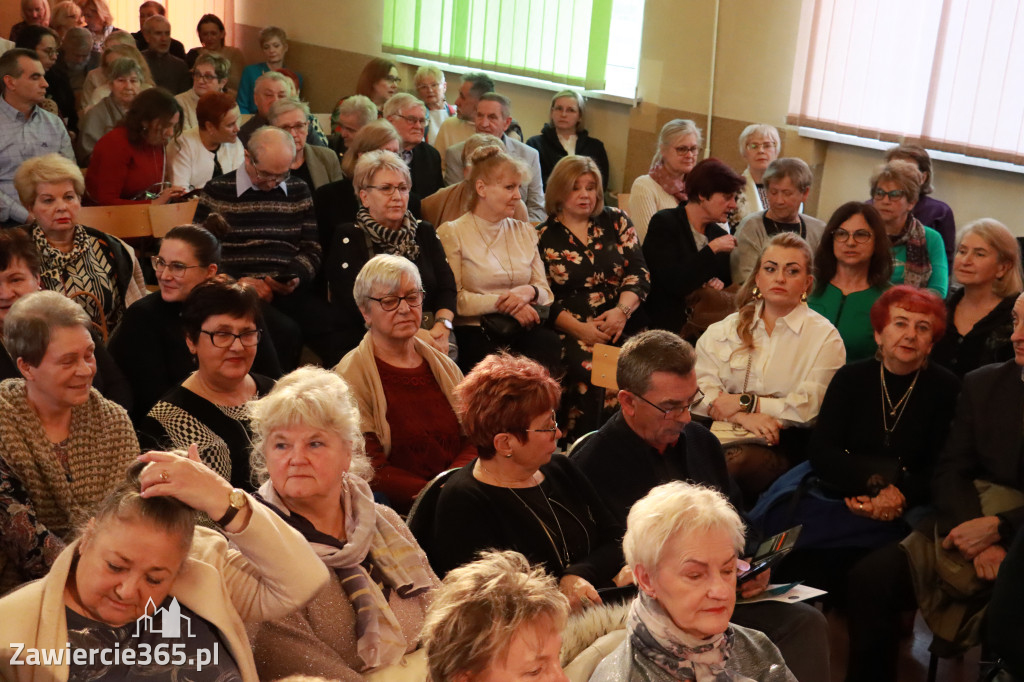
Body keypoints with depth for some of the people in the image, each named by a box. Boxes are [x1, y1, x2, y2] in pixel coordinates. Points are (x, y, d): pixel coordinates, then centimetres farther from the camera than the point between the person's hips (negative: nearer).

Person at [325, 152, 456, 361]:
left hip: (431, 338, 4)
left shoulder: (425, 233, 20)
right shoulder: (348, 239, 4)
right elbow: (357, 303, -9)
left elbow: (446, 286, 10)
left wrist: (442, 325, -13)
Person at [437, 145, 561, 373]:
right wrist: (501, 302, -11)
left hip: (522, 329, 5)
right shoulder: (452, 233, 4)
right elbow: (453, 299, -4)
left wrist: (530, 292, -6)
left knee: (550, 344, -30)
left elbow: (546, 292, 16)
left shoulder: (525, 232, 21)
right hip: (474, 331, -4)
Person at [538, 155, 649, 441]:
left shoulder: (616, 221, 15)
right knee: (587, 367, -33)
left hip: (622, 323, 2)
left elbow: (639, 272, 7)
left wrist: (622, 310, -12)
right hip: (571, 329, -2)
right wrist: (580, 329, -12)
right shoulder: (543, 237, 9)